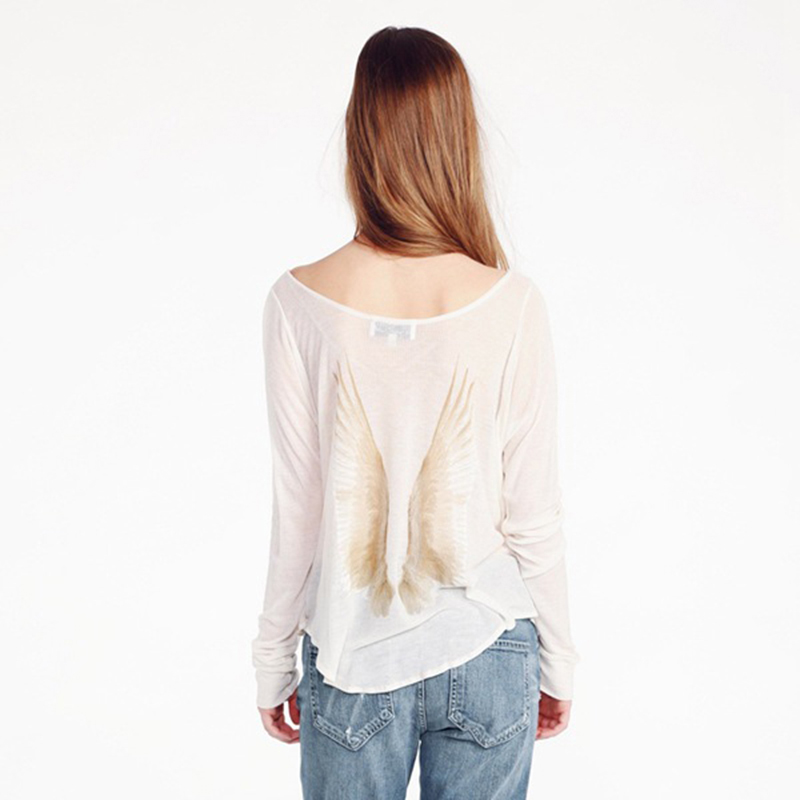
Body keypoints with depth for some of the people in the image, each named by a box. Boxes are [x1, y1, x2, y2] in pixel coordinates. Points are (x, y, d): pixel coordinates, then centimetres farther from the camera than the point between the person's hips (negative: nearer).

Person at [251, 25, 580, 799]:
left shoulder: (299, 302, -14)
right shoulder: (512, 301, -13)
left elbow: (297, 511, -8)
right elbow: (534, 511, -7)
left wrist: (273, 663, 7)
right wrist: (557, 661, 8)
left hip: (353, 657, 0)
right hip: (488, 654, 1)